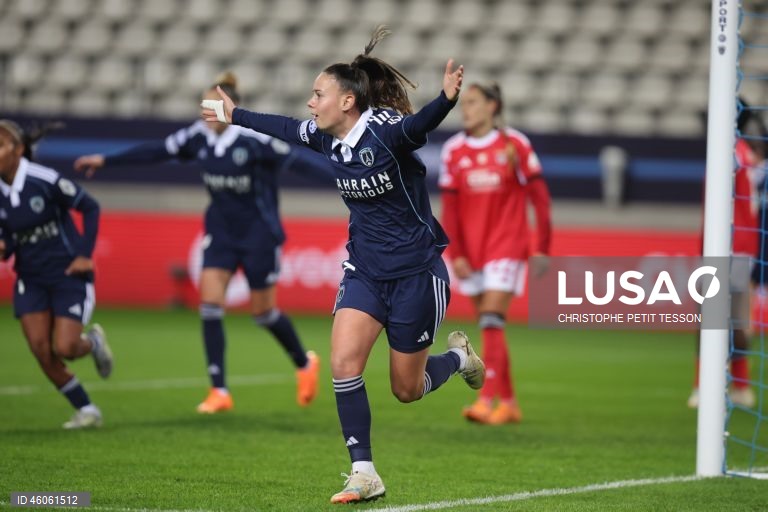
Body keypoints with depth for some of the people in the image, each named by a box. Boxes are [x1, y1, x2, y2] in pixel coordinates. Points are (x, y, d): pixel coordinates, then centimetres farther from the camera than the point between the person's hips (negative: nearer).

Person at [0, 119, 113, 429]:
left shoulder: (45, 180, -19)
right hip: (30, 279, 5)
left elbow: (90, 208, -8)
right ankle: (86, 411, 13)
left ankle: (93, 341, 27)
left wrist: (85, 254, -11)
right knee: (41, 351, -4)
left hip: (68, 273, -5)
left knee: (64, 348, -11)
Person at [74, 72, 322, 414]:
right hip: (221, 232, 5)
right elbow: (155, 151, 6)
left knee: (264, 312, 4)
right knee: (209, 304, -7)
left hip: (258, 235, -5)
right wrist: (107, 161, 10)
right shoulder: (199, 137, -3)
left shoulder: (254, 140, -19)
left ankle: (305, 363, 32)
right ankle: (219, 391, -2)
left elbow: (296, 160, -20)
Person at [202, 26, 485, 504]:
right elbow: (283, 126, 19)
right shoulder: (325, 137, 0)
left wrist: (448, 98, -63)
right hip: (365, 271, 6)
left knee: (407, 389, 4)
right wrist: (235, 115, 32)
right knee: (344, 361, -14)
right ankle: (365, 474, -6)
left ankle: (459, 356, 37)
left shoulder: (385, 131, -21)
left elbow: (418, 124, -43)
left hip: (416, 272, -6)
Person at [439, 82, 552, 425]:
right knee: (489, 328, 7)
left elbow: (539, 196, -3)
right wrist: (455, 253, -3)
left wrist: (542, 246, -6)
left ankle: (487, 400, -19)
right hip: (471, 251, 4)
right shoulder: (454, 150, 3)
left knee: (491, 321, -14)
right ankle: (508, 403, 16)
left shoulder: (515, 144, -5)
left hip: (507, 246, -4)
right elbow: (450, 207, 4)